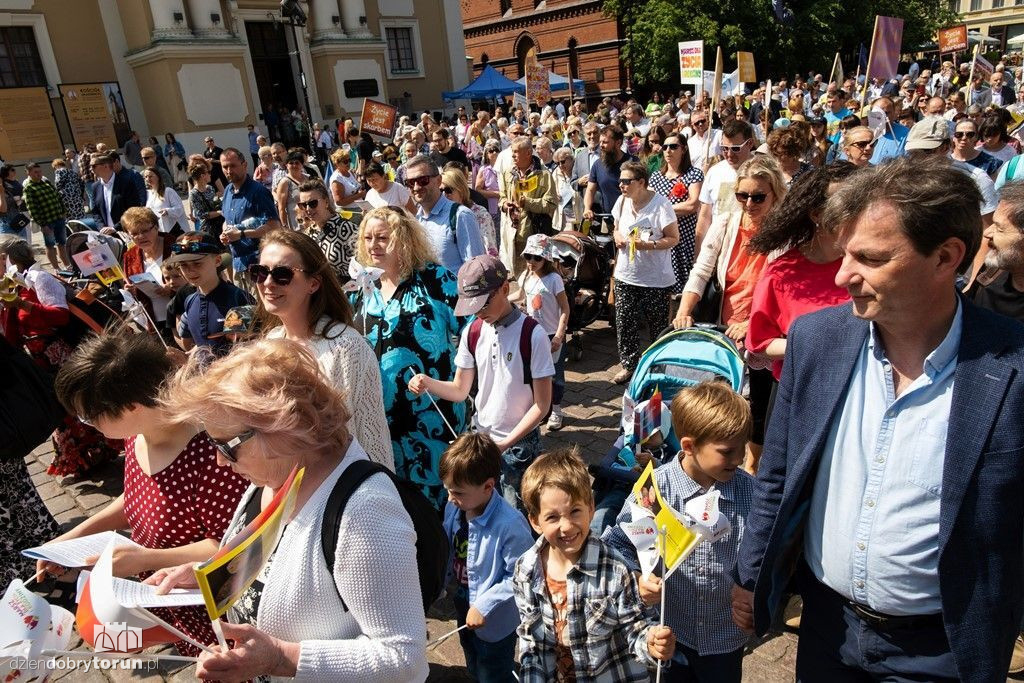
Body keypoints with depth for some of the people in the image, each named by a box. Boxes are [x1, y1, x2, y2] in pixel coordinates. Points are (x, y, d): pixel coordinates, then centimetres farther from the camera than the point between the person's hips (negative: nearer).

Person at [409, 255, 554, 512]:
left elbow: (541, 405, -12)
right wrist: (427, 382, -15)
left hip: (519, 443, -4)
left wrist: (505, 444, -17)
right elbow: (459, 390, 5)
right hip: (480, 437, 4)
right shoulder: (472, 332, 0)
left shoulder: (532, 334, -15)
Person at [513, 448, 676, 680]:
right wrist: (532, 678, -5)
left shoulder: (615, 571, -24)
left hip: (613, 676, -2)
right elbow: (529, 638, -3)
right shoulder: (526, 571, -15)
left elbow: (633, 626, -15)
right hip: (555, 676, 3)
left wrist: (651, 643, -33)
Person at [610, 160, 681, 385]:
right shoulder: (622, 201, 4)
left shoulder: (660, 204, -15)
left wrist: (648, 245, -27)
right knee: (624, 322, 8)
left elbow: (674, 238, -12)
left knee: (658, 325, 7)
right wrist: (618, 237, -5)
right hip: (626, 275, 5)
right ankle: (629, 364, 24)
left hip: (655, 278, -5)